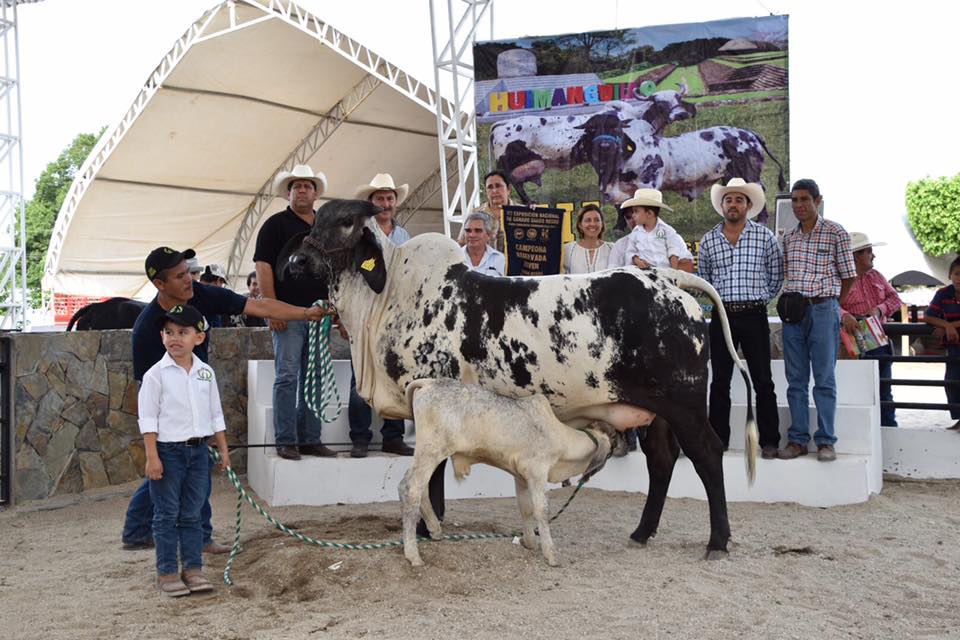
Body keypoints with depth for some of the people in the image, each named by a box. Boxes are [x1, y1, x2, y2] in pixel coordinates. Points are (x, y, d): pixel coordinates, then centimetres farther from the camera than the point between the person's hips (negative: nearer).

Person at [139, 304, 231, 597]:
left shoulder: (206, 372, 6)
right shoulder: (156, 374, -7)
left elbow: (216, 414, 13)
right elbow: (148, 418, -8)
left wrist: (223, 450, 13)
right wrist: (152, 457, -13)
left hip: (198, 450, 4)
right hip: (168, 451, -4)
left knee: (191, 514, 11)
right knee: (167, 515, 4)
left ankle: (193, 569, 18)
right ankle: (166, 572, 12)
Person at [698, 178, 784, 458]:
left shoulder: (765, 236, 2)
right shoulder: (708, 240, 8)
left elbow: (777, 275, 8)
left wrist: (762, 299, 6)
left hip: (754, 315, -2)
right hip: (721, 316, 2)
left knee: (762, 381, 1)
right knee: (719, 381, 4)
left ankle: (769, 441, 7)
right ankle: (718, 439, 11)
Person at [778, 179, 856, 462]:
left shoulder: (836, 233, -1)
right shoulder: (789, 237, 12)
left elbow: (848, 276, 3)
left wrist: (829, 304, 5)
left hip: (823, 309, -4)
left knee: (824, 379, -2)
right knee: (795, 380, 6)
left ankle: (826, 441, 3)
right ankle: (798, 439, 11)